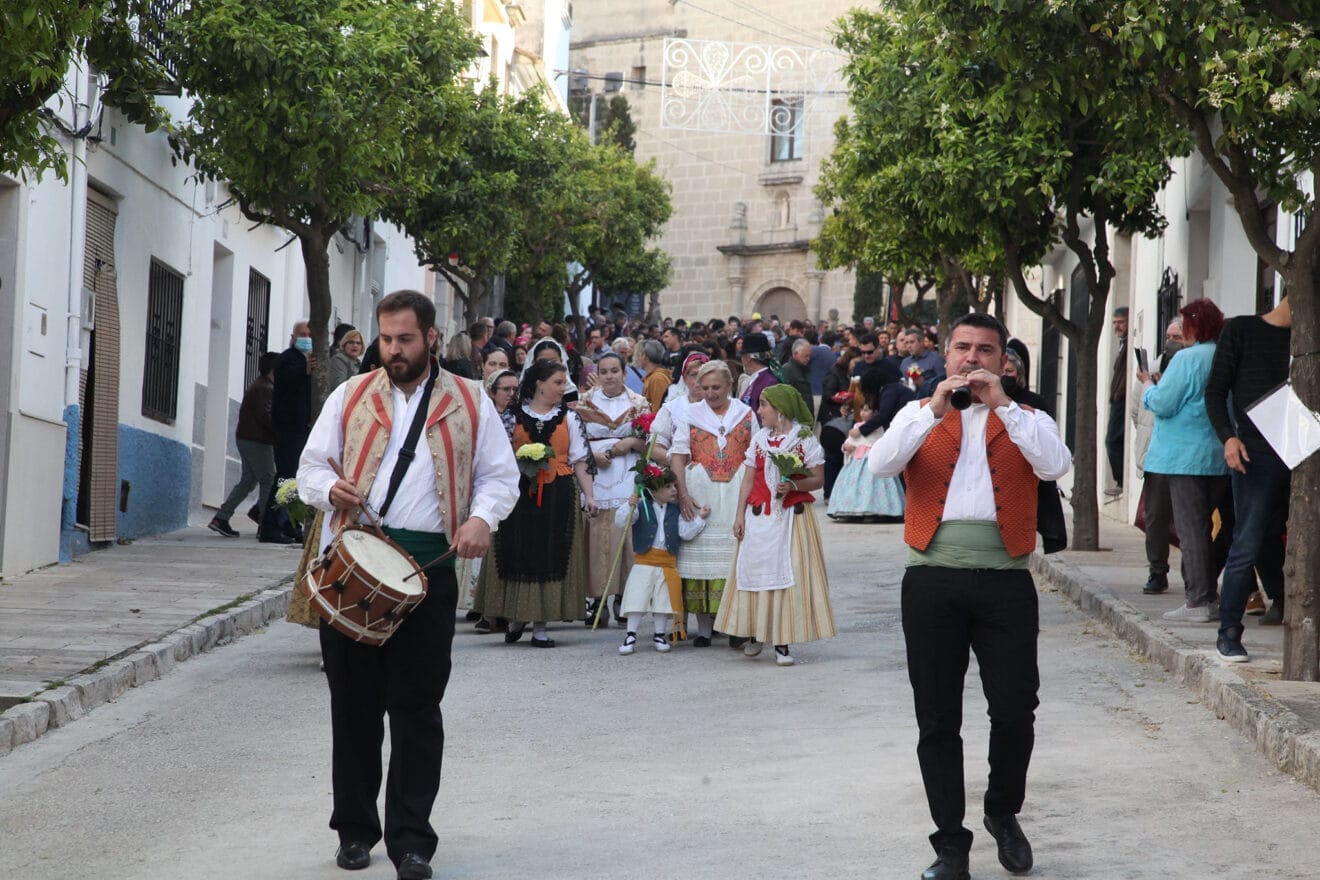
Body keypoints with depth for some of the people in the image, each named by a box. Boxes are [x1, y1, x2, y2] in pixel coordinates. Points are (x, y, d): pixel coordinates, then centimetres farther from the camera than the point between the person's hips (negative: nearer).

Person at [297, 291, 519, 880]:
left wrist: (482, 517, -11)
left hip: (428, 568, -2)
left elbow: (501, 475, 10)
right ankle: (355, 830, 18)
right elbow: (311, 467, 13)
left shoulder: (469, 403, 9)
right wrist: (331, 489, -10)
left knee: (417, 709, -2)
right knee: (354, 703, 6)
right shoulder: (350, 396, 12)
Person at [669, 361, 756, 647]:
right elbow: (678, 456, 1)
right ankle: (704, 627, 3)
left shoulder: (746, 414, 10)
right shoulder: (689, 415, 8)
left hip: (737, 493, 0)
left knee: (735, 554, -4)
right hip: (700, 492, 0)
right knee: (701, 552, -2)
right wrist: (682, 493, -11)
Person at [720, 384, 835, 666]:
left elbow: (818, 480, -2)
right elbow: (748, 479, 10)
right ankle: (756, 634, 15)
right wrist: (740, 515, 3)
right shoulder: (759, 438, 11)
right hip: (759, 516, 4)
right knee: (755, 569, 2)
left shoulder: (804, 439, -1)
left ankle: (782, 644, -2)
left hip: (792, 515, -4)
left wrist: (794, 485, -19)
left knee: (788, 573, -5)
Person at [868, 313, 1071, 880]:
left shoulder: (1026, 420, 13)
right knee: (937, 721, 3)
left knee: (1015, 712, -2)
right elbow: (880, 465, -4)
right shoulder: (919, 415, 15)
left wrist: (1003, 404, -11)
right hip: (933, 576, 1)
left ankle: (1003, 812, 25)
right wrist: (934, 410, -12)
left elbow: (1056, 466, -8)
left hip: (1005, 578, -1)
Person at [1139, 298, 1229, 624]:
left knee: (1191, 528, -4)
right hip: (1220, 459, 7)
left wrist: (1148, 385, 4)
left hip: (1187, 457, -7)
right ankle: (1206, 593, 18)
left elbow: (1162, 404, -17)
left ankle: (1199, 601, -5)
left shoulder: (1187, 359, -14)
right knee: (1207, 525, 14)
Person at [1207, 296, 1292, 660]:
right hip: (1256, 452, -4)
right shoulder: (1241, 331, 3)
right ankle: (1229, 632, 0)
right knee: (1250, 542, -7)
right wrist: (1228, 437, -14)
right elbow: (1216, 391, 1)